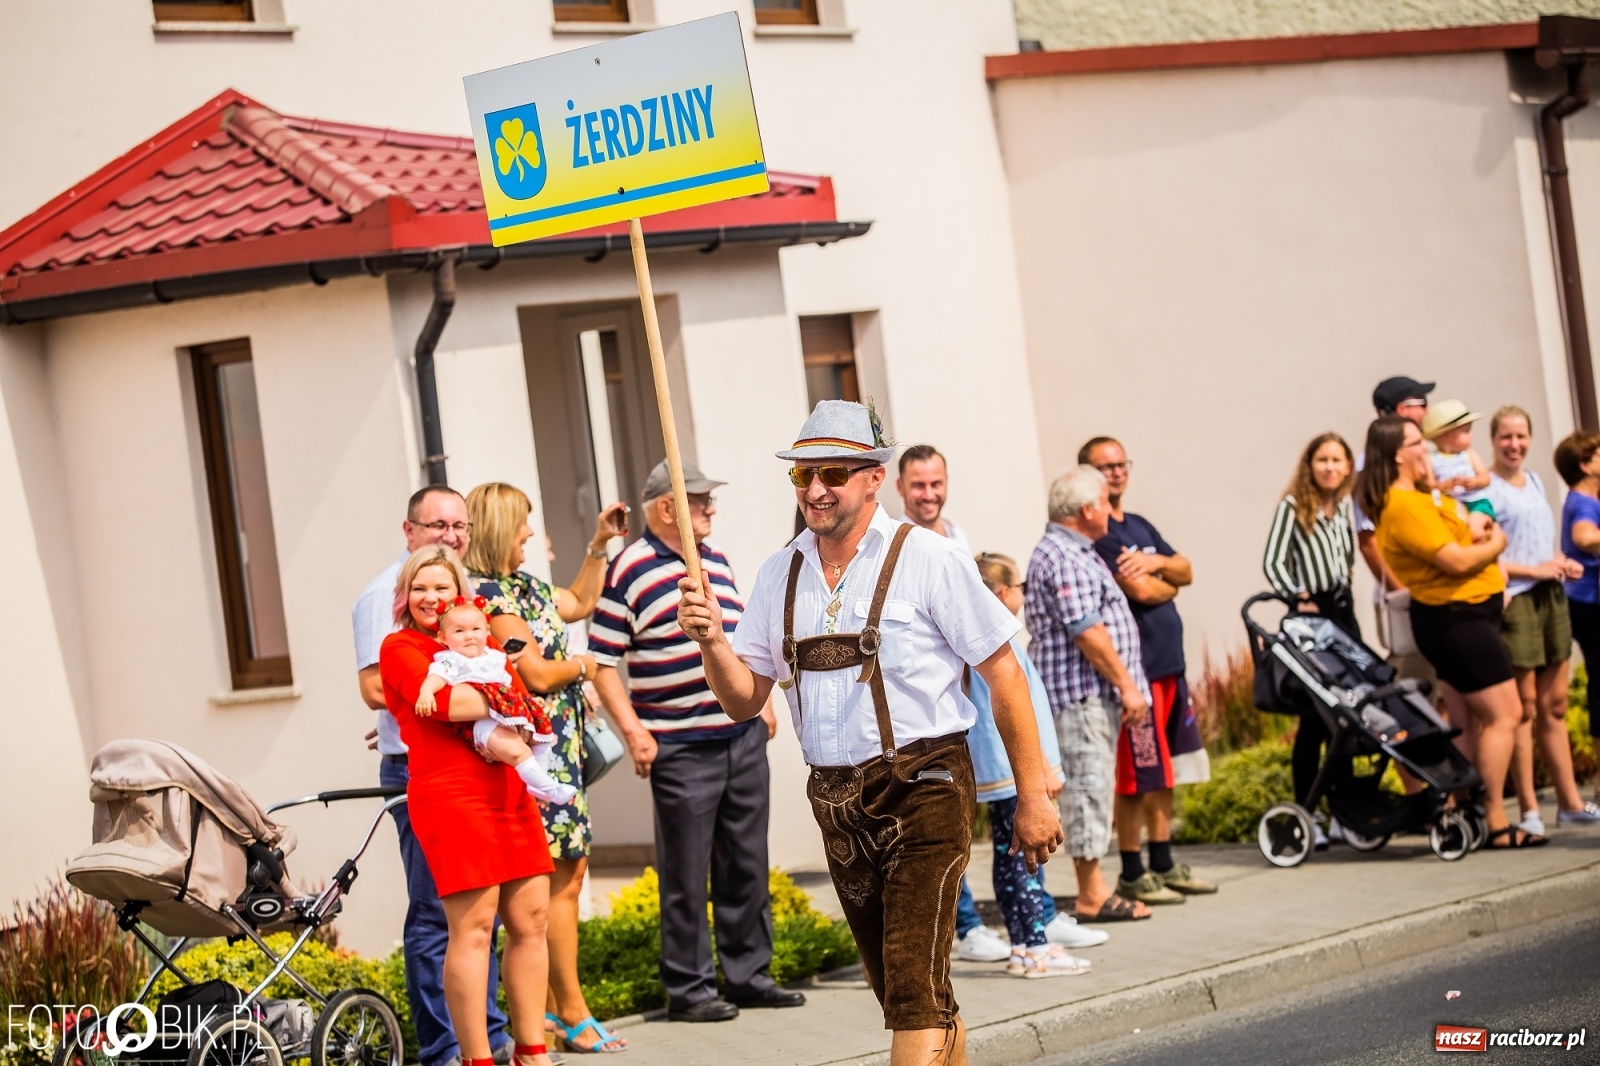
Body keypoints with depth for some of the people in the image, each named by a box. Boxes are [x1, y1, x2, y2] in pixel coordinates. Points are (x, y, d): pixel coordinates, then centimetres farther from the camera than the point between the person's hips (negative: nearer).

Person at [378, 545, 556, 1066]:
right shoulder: (401, 647, 2)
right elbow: (443, 700, -15)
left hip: (510, 792, 7)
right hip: (450, 793, -7)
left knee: (530, 921, 7)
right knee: (473, 928, -8)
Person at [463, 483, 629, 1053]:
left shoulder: (524, 585, 14)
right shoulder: (489, 595, -14)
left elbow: (578, 604, 33)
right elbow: (535, 673, -18)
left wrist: (599, 544, 29)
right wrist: (581, 666, 0)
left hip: (560, 746, 10)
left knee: (567, 874, 10)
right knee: (561, 880, -7)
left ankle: (548, 1010, 16)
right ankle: (574, 1015, -2)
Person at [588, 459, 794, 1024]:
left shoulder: (715, 559, 14)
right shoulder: (627, 571, -8)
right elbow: (602, 661, -10)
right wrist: (632, 730, -16)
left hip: (743, 735, 7)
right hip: (680, 747, -7)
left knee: (747, 865, 11)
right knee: (686, 875, -1)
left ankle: (750, 974, 20)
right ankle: (688, 988, 6)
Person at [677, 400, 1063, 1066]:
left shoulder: (924, 559, -8)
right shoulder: (779, 576, 8)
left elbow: (1003, 673, -5)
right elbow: (744, 701, 10)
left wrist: (1033, 797, -6)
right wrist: (712, 641, -11)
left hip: (922, 791, -6)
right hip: (837, 803, 6)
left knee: (914, 993, -12)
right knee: (901, 991, 15)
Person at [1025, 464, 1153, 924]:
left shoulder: (1077, 553, 19)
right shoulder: (1061, 559, -16)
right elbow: (1087, 631, -20)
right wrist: (1126, 685, -17)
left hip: (1098, 695, 11)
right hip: (1081, 693, -11)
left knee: (1094, 789, 11)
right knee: (1088, 787, -8)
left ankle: (1094, 892, 15)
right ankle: (1092, 896, -5)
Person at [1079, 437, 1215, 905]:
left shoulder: (1141, 526, 18)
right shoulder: (1095, 533, -11)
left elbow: (1186, 573, 13)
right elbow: (1140, 591, -19)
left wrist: (1157, 563, -7)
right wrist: (1166, 581, 2)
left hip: (1169, 663, 9)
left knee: (1162, 773, 14)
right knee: (1136, 777, -4)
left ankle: (1164, 865, 21)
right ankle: (1131, 873, 3)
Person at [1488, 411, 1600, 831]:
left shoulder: (1535, 481, 16)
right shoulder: (1486, 488, -8)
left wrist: (1563, 564, 4)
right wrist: (1534, 569, -17)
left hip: (1550, 598, 7)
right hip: (1514, 601, -7)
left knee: (1554, 706, 11)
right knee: (1525, 709, -5)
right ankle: (1529, 808, -1)